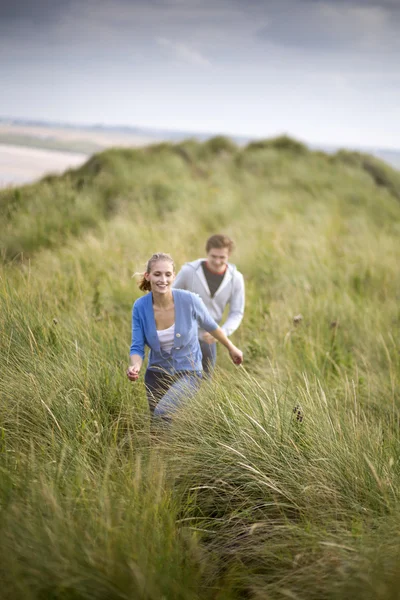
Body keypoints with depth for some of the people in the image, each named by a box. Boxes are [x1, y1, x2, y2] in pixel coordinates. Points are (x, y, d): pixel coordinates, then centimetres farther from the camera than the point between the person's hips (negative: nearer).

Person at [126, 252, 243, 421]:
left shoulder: (189, 300, -19)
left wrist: (231, 348, 15)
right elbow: (137, 347, -8)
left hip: (187, 372, -3)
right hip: (156, 374, 3)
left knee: (162, 413, -27)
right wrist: (135, 367, -31)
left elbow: (209, 325, 0)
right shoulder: (140, 307, -14)